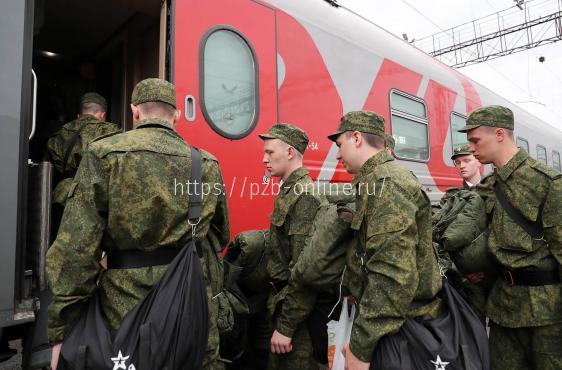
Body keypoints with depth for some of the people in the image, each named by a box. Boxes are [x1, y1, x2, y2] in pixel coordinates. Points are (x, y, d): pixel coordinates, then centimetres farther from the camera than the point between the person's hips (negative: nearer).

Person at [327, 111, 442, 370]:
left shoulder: (385, 182, -21)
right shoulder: (377, 181, 11)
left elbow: (394, 276, -29)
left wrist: (361, 347, -22)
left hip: (401, 332, -9)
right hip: (396, 324, 9)